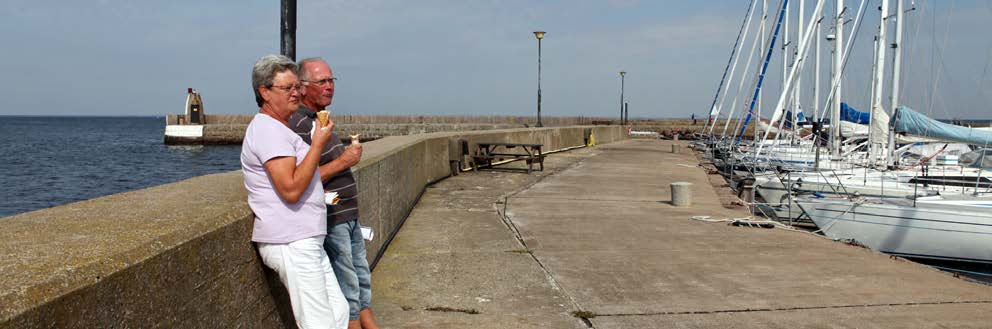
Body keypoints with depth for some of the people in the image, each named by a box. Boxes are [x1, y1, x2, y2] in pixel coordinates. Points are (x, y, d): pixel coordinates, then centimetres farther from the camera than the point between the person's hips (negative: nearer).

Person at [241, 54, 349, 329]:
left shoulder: (278, 129, 20)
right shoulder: (269, 130, -15)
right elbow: (291, 189, -24)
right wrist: (318, 144, -18)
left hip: (306, 242, 11)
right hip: (291, 245, -11)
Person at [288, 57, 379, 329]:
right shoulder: (299, 124, -18)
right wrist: (343, 162, -23)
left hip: (349, 218, 10)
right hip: (331, 222, -10)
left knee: (362, 281, 18)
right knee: (347, 289, -1)